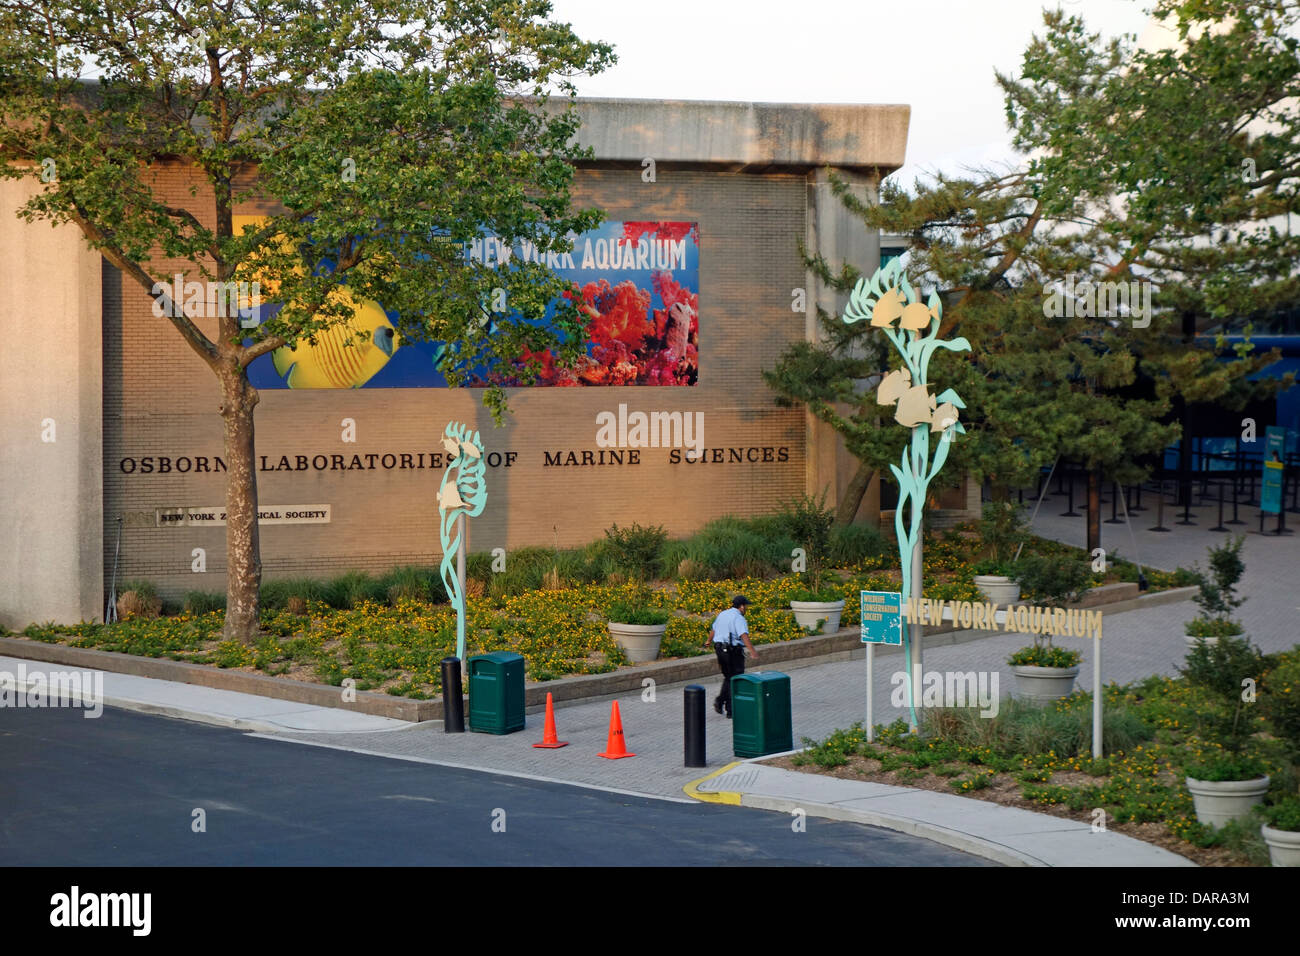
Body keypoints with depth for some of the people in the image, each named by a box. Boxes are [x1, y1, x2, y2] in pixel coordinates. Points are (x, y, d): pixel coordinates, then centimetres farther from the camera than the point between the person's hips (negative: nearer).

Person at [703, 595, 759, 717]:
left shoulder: (722, 614, 11)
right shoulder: (738, 618, -14)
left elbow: (713, 630, 26)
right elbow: (744, 635, -29)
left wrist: (709, 641, 45)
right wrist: (752, 651, -38)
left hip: (719, 649, 8)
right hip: (733, 651, -8)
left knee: (728, 677, 22)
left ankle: (720, 700, 6)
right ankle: (731, 709, 3)